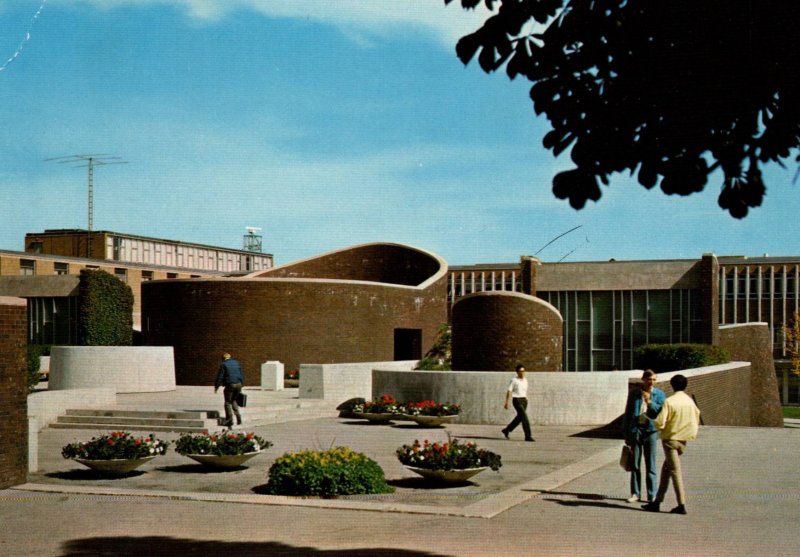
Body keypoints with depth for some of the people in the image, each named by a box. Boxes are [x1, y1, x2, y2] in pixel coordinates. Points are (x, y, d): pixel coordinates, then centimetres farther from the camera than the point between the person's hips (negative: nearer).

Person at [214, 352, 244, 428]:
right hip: (238, 384, 5)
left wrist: (216, 387, 5)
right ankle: (238, 416, 10)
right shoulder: (237, 363, 13)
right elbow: (242, 375, 15)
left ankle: (230, 420, -1)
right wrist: (242, 384, 22)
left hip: (230, 385, -5)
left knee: (228, 402, 5)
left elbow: (220, 377, -5)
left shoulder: (223, 365, -3)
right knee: (233, 400, 23)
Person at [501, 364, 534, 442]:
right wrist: (507, 403, -14)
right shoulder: (514, 380, -9)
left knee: (519, 417, 14)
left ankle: (507, 430, 33)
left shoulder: (525, 380, 10)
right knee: (524, 417, -14)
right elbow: (509, 392, -10)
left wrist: (526, 400, 21)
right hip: (517, 400, -7)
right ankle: (528, 436, -13)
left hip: (524, 400, 7)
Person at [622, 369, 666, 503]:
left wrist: (649, 402, -18)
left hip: (651, 430, -1)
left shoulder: (659, 394, 4)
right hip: (636, 429, 2)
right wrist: (626, 433, 7)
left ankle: (652, 495, 6)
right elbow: (627, 413, 10)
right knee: (635, 464, 5)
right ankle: (635, 493, 12)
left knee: (651, 465, 1)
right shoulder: (634, 393, 7)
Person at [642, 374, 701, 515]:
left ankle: (681, 505, -7)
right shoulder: (690, 401, 4)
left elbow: (660, 423, -18)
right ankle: (657, 501, 17)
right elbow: (696, 419, 12)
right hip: (683, 440, 6)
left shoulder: (669, 402, -15)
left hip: (670, 438, -6)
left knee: (675, 471, -4)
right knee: (666, 469, 15)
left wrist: (655, 422, 3)